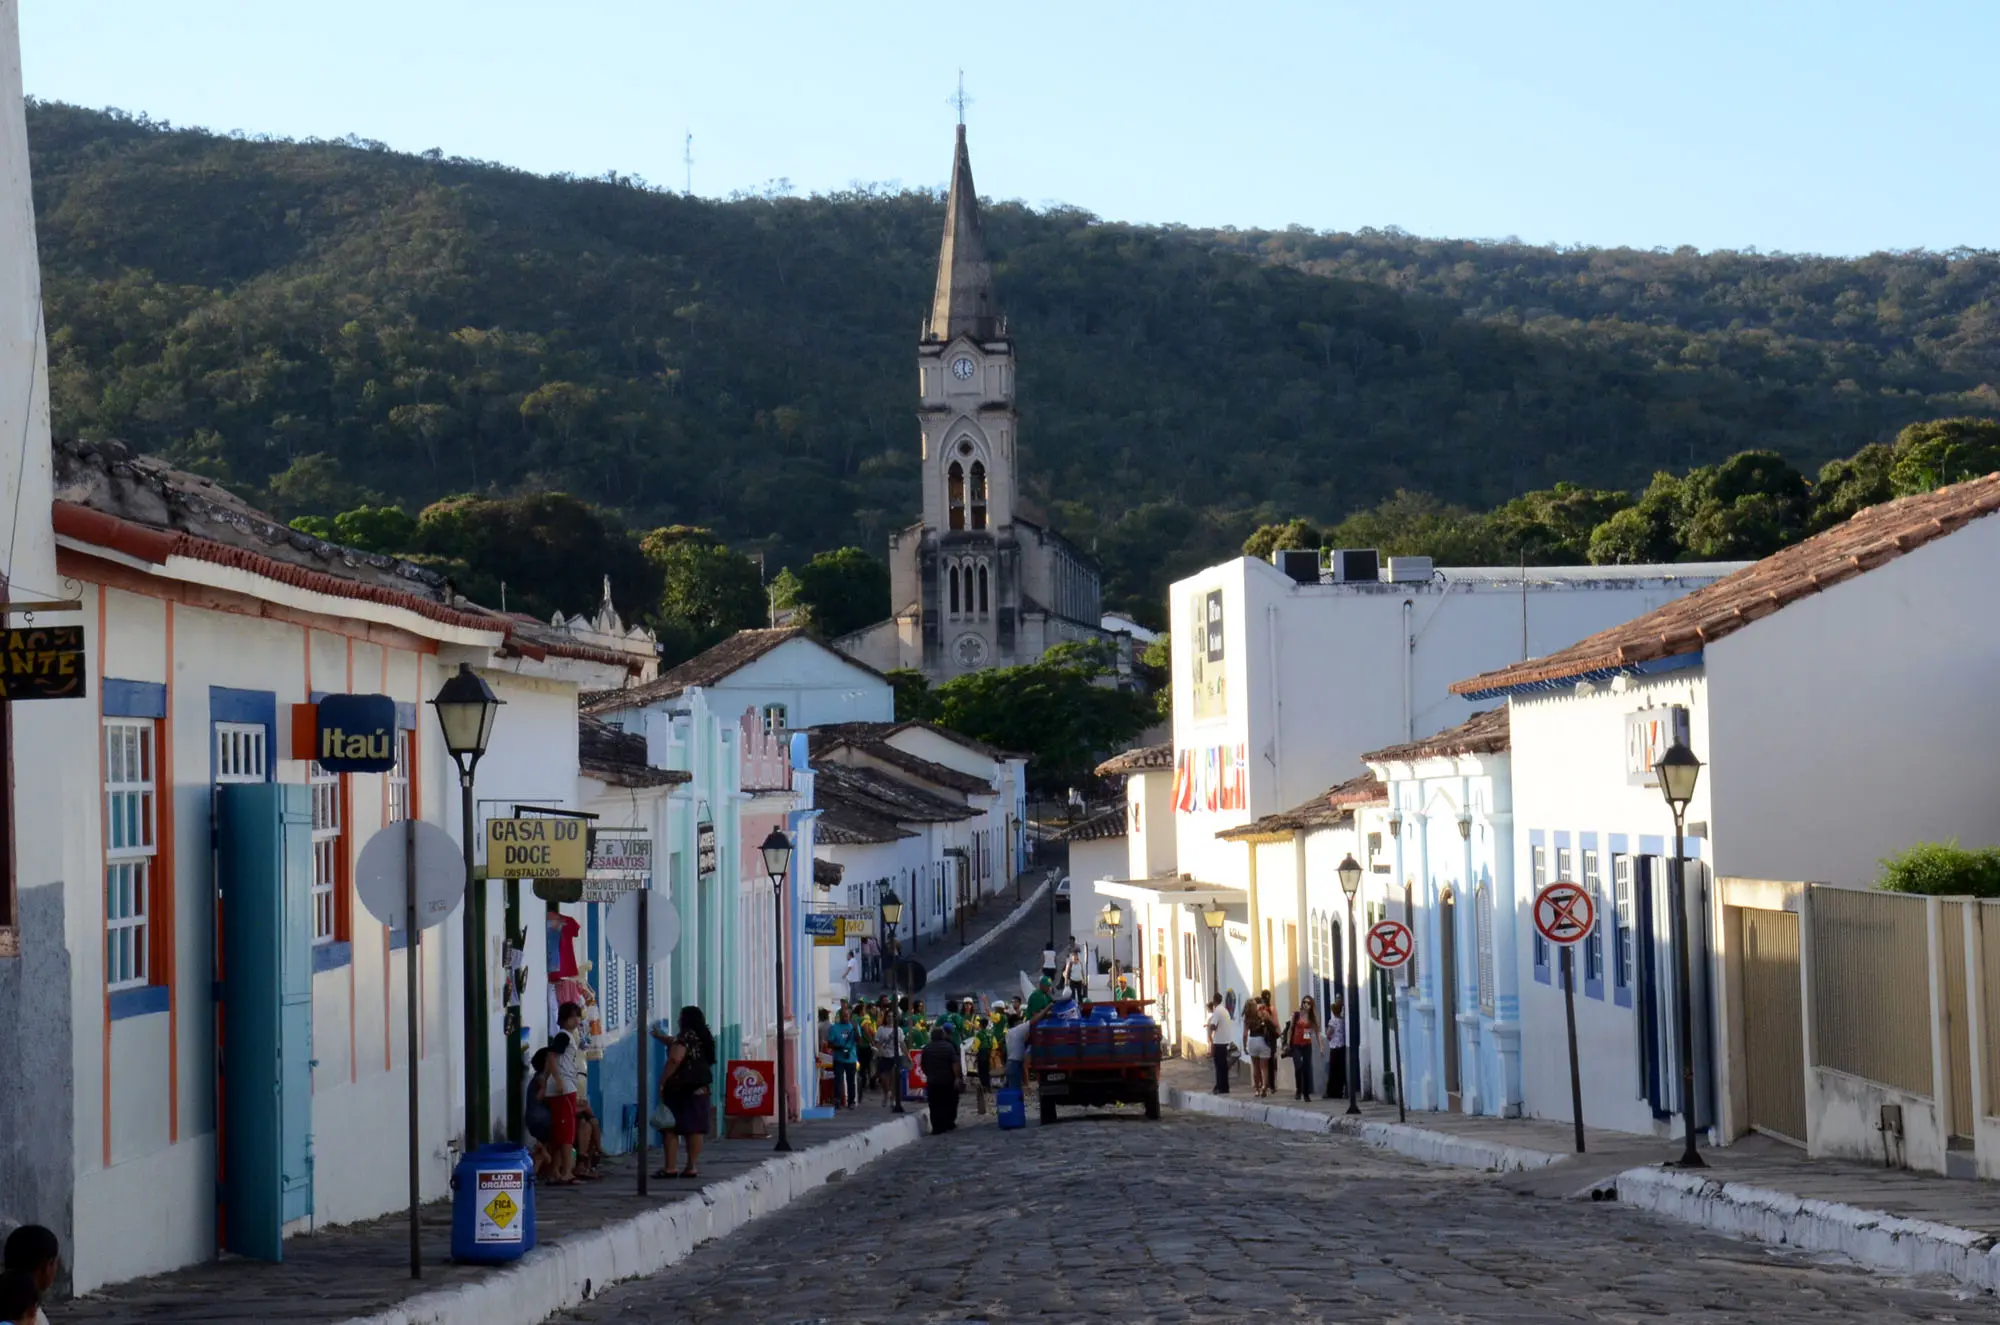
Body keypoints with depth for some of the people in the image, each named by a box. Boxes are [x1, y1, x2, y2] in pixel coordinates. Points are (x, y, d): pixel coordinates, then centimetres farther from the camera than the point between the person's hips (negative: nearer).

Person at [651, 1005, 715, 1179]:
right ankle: (692, 1167, 3)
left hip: (680, 1089, -8)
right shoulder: (703, 1038, 16)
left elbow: (675, 1059, -24)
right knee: (695, 1127, 5)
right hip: (700, 1088, 8)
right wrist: (660, 1037, 49)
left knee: (670, 1126, -3)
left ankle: (669, 1168, -7)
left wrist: (662, 1082, -19)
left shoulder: (686, 1036, -11)